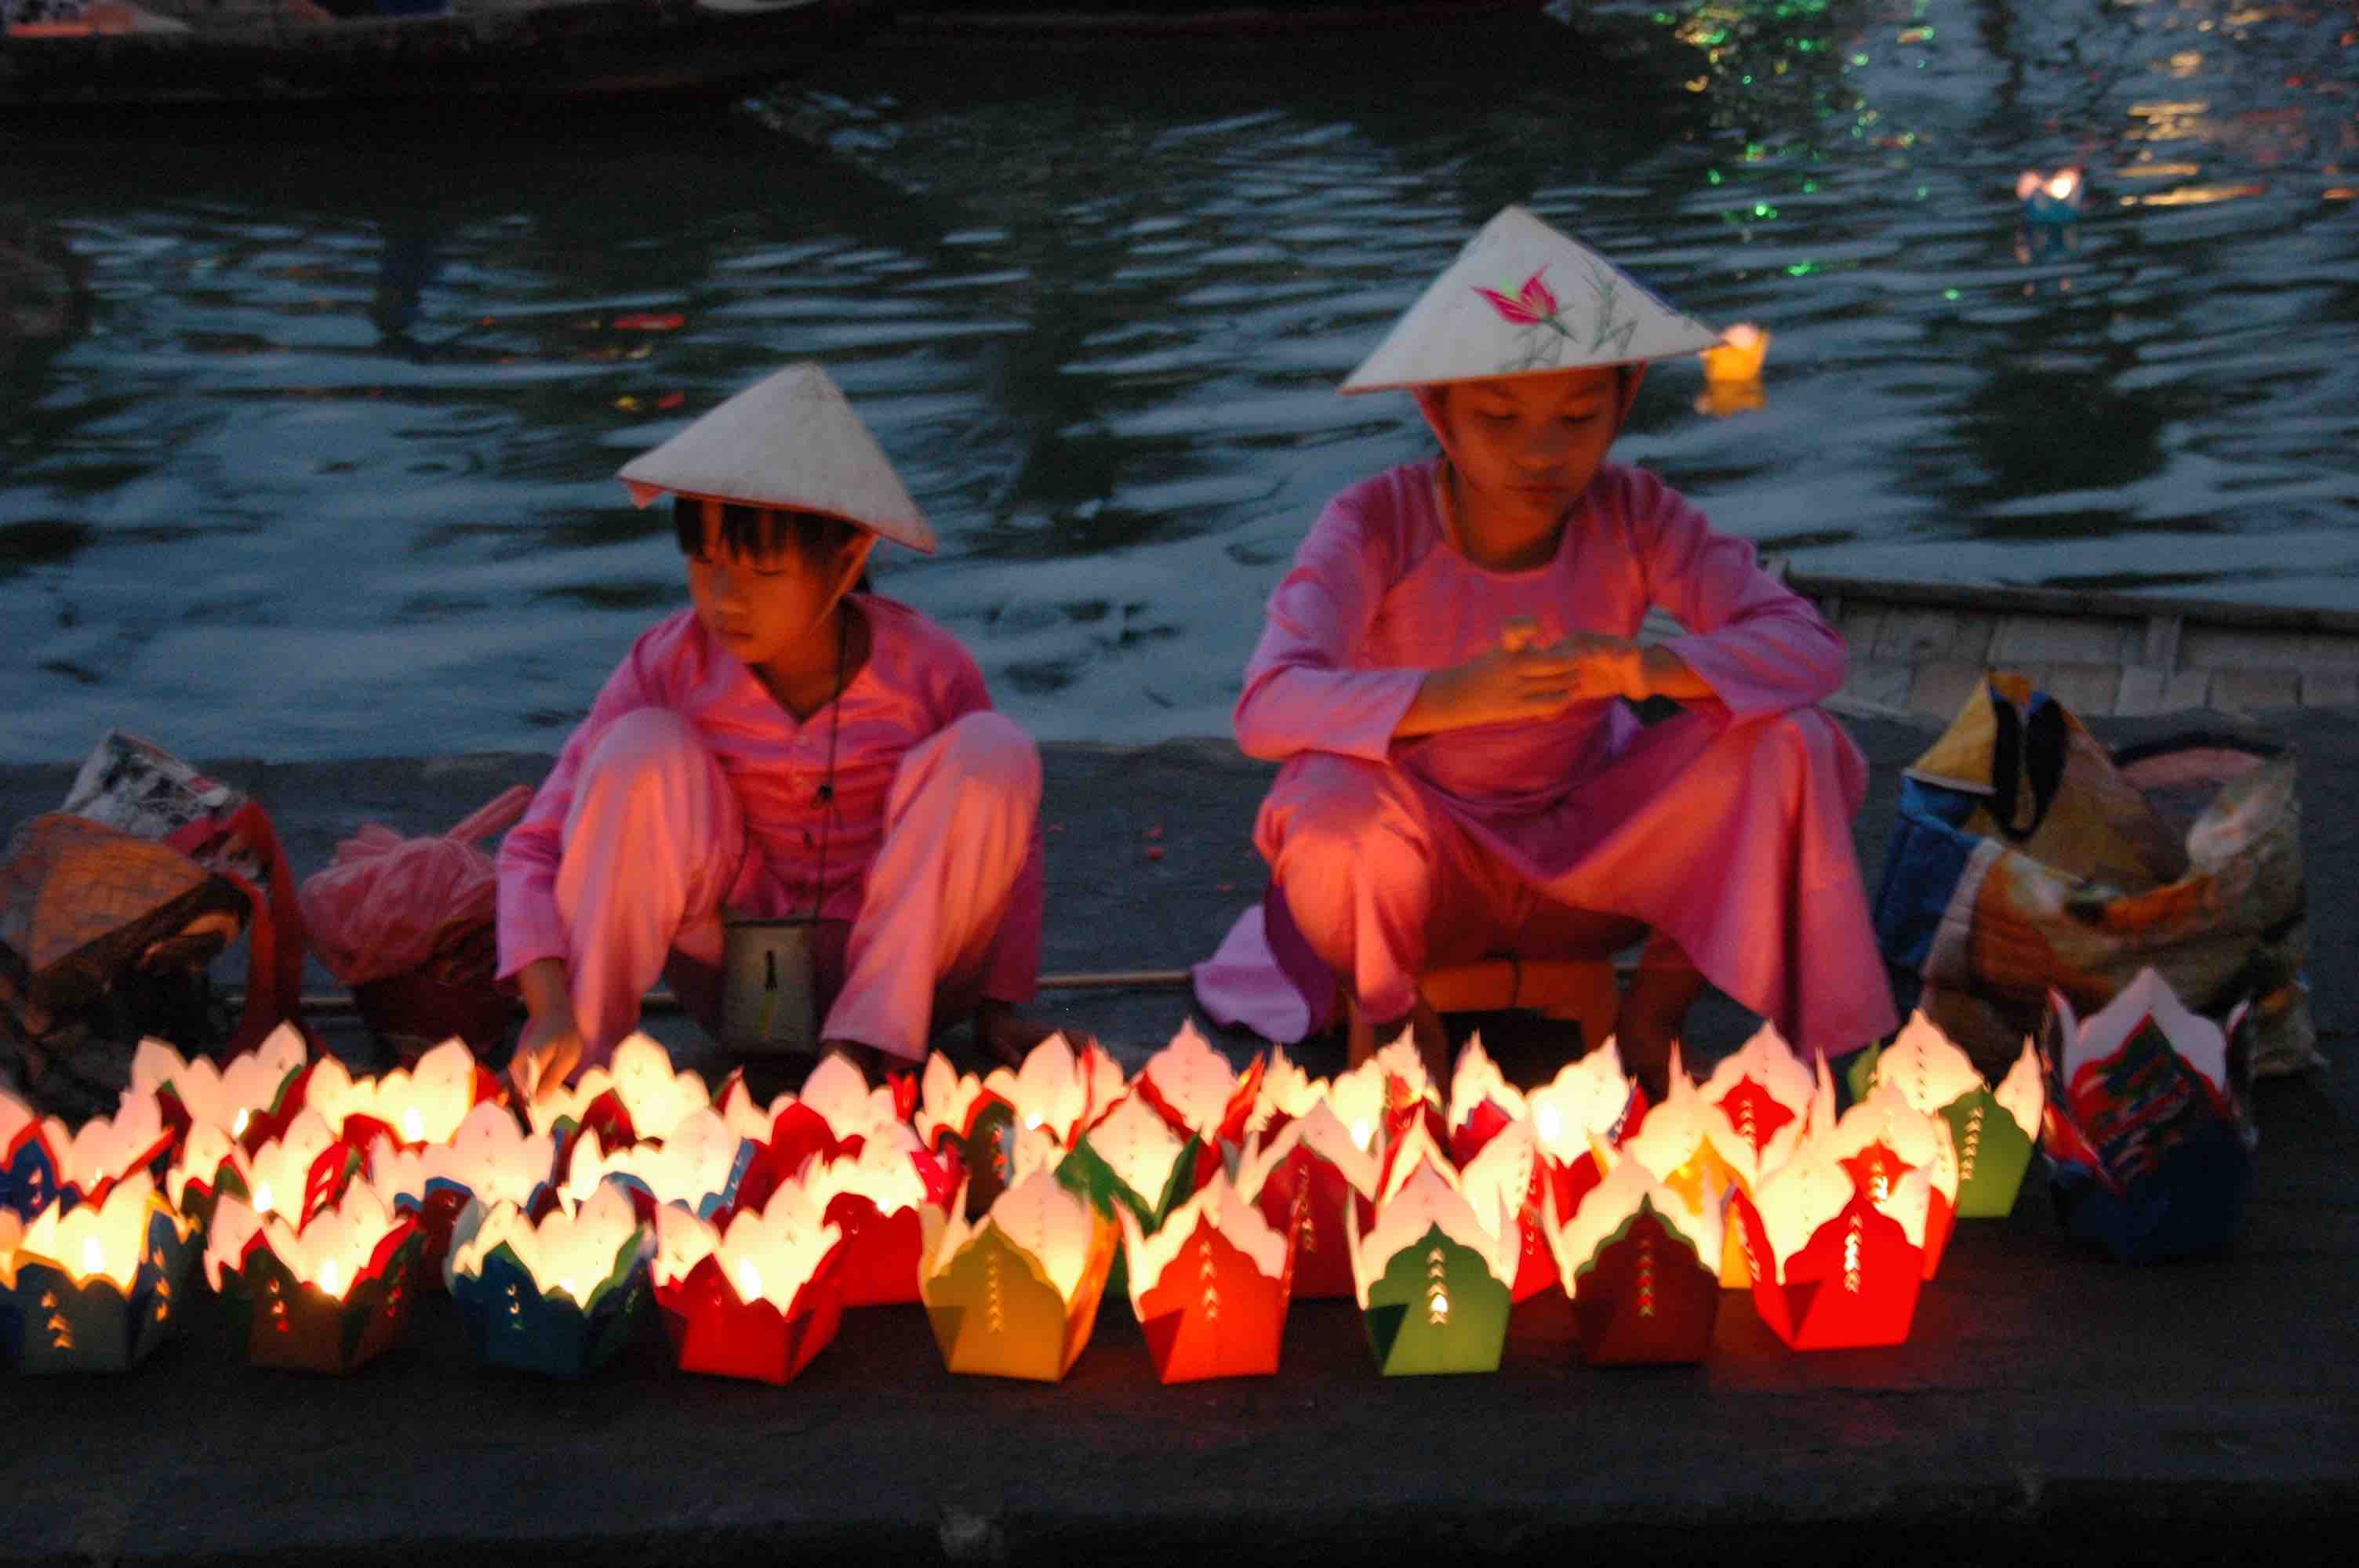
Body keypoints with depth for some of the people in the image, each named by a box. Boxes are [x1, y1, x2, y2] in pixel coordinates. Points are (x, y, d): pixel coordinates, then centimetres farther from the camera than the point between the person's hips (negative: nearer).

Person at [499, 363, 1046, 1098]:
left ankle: (872, 1047, -22)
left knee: (995, 749, -23)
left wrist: (997, 1003, -7)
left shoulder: (927, 670, -14)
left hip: (893, 966, 0)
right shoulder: (672, 664, -13)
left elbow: (1004, 836, 0)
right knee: (645, 749, -23)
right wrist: (552, 1007, -30)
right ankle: (577, 1052, -22)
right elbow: (537, 843, -14)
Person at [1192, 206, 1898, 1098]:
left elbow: (1812, 647, -19)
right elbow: (1267, 710, -32)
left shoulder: (1632, 517, -12)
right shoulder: (1375, 528, -19)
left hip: (1581, 855, 3)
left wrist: (1654, 668, -40)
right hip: (1428, 870, -2)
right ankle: (1382, 1010, -2)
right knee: (1334, 807, -38)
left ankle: (1655, 1010, 1)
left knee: (1791, 743, -20)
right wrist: (1451, 695, -49)